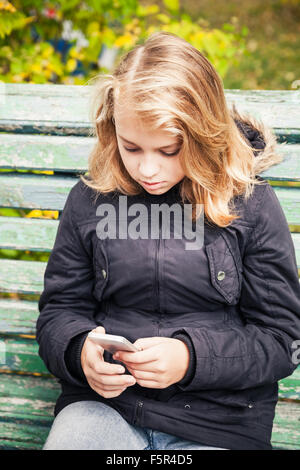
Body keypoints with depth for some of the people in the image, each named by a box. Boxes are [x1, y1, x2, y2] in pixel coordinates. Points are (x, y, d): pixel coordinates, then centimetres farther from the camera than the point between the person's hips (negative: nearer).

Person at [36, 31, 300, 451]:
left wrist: (190, 357, -16)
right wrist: (80, 351, -13)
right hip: (103, 401, 2)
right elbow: (59, 310, 11)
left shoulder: (252, 206, -2)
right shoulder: (90, 200, 4)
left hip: (217, 421, -1)